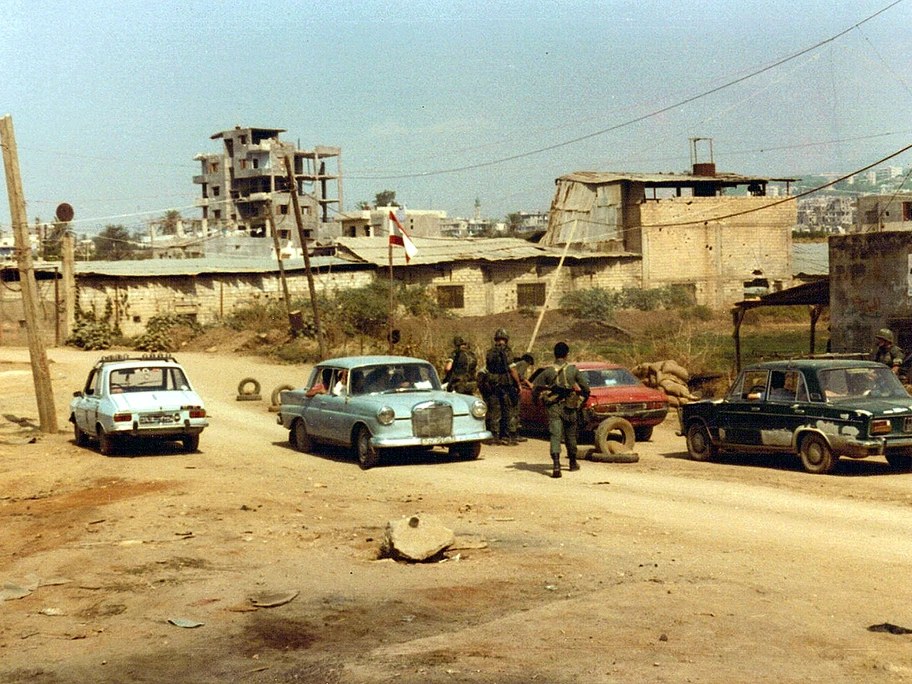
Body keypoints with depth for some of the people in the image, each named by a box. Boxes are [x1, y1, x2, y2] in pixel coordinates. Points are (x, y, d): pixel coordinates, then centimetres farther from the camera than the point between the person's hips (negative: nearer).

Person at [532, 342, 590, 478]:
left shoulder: (548, 371, -1)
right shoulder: (573, 370, 1)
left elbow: (534, 388, 0)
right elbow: (586, 388, 4)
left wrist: (538, 400, 19)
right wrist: (582, 401, 21)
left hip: (553, 408, -1)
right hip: (570, 408, 1)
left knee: (555, 436, -8)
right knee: (570, 436, 18)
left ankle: (556, 465, -26)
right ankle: (573, 463, 35)